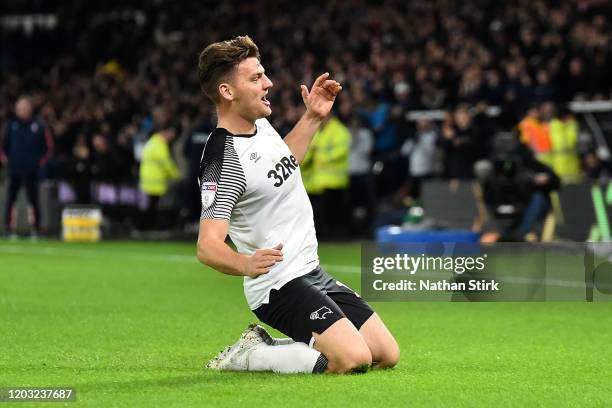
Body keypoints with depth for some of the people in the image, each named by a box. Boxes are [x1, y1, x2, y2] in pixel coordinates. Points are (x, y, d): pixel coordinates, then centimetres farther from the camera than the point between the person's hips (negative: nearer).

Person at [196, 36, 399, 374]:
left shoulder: (260, 122, 6)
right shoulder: (224, 159, -22)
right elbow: (208, 245, -30)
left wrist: (313, 118, 24)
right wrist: (246, 264, -49)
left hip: (311, 274, 10)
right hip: (279, 285, -10)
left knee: (386, 355, 6)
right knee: (353, 358, -27)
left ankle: (268, 345, 13)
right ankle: (249, 356, -6)